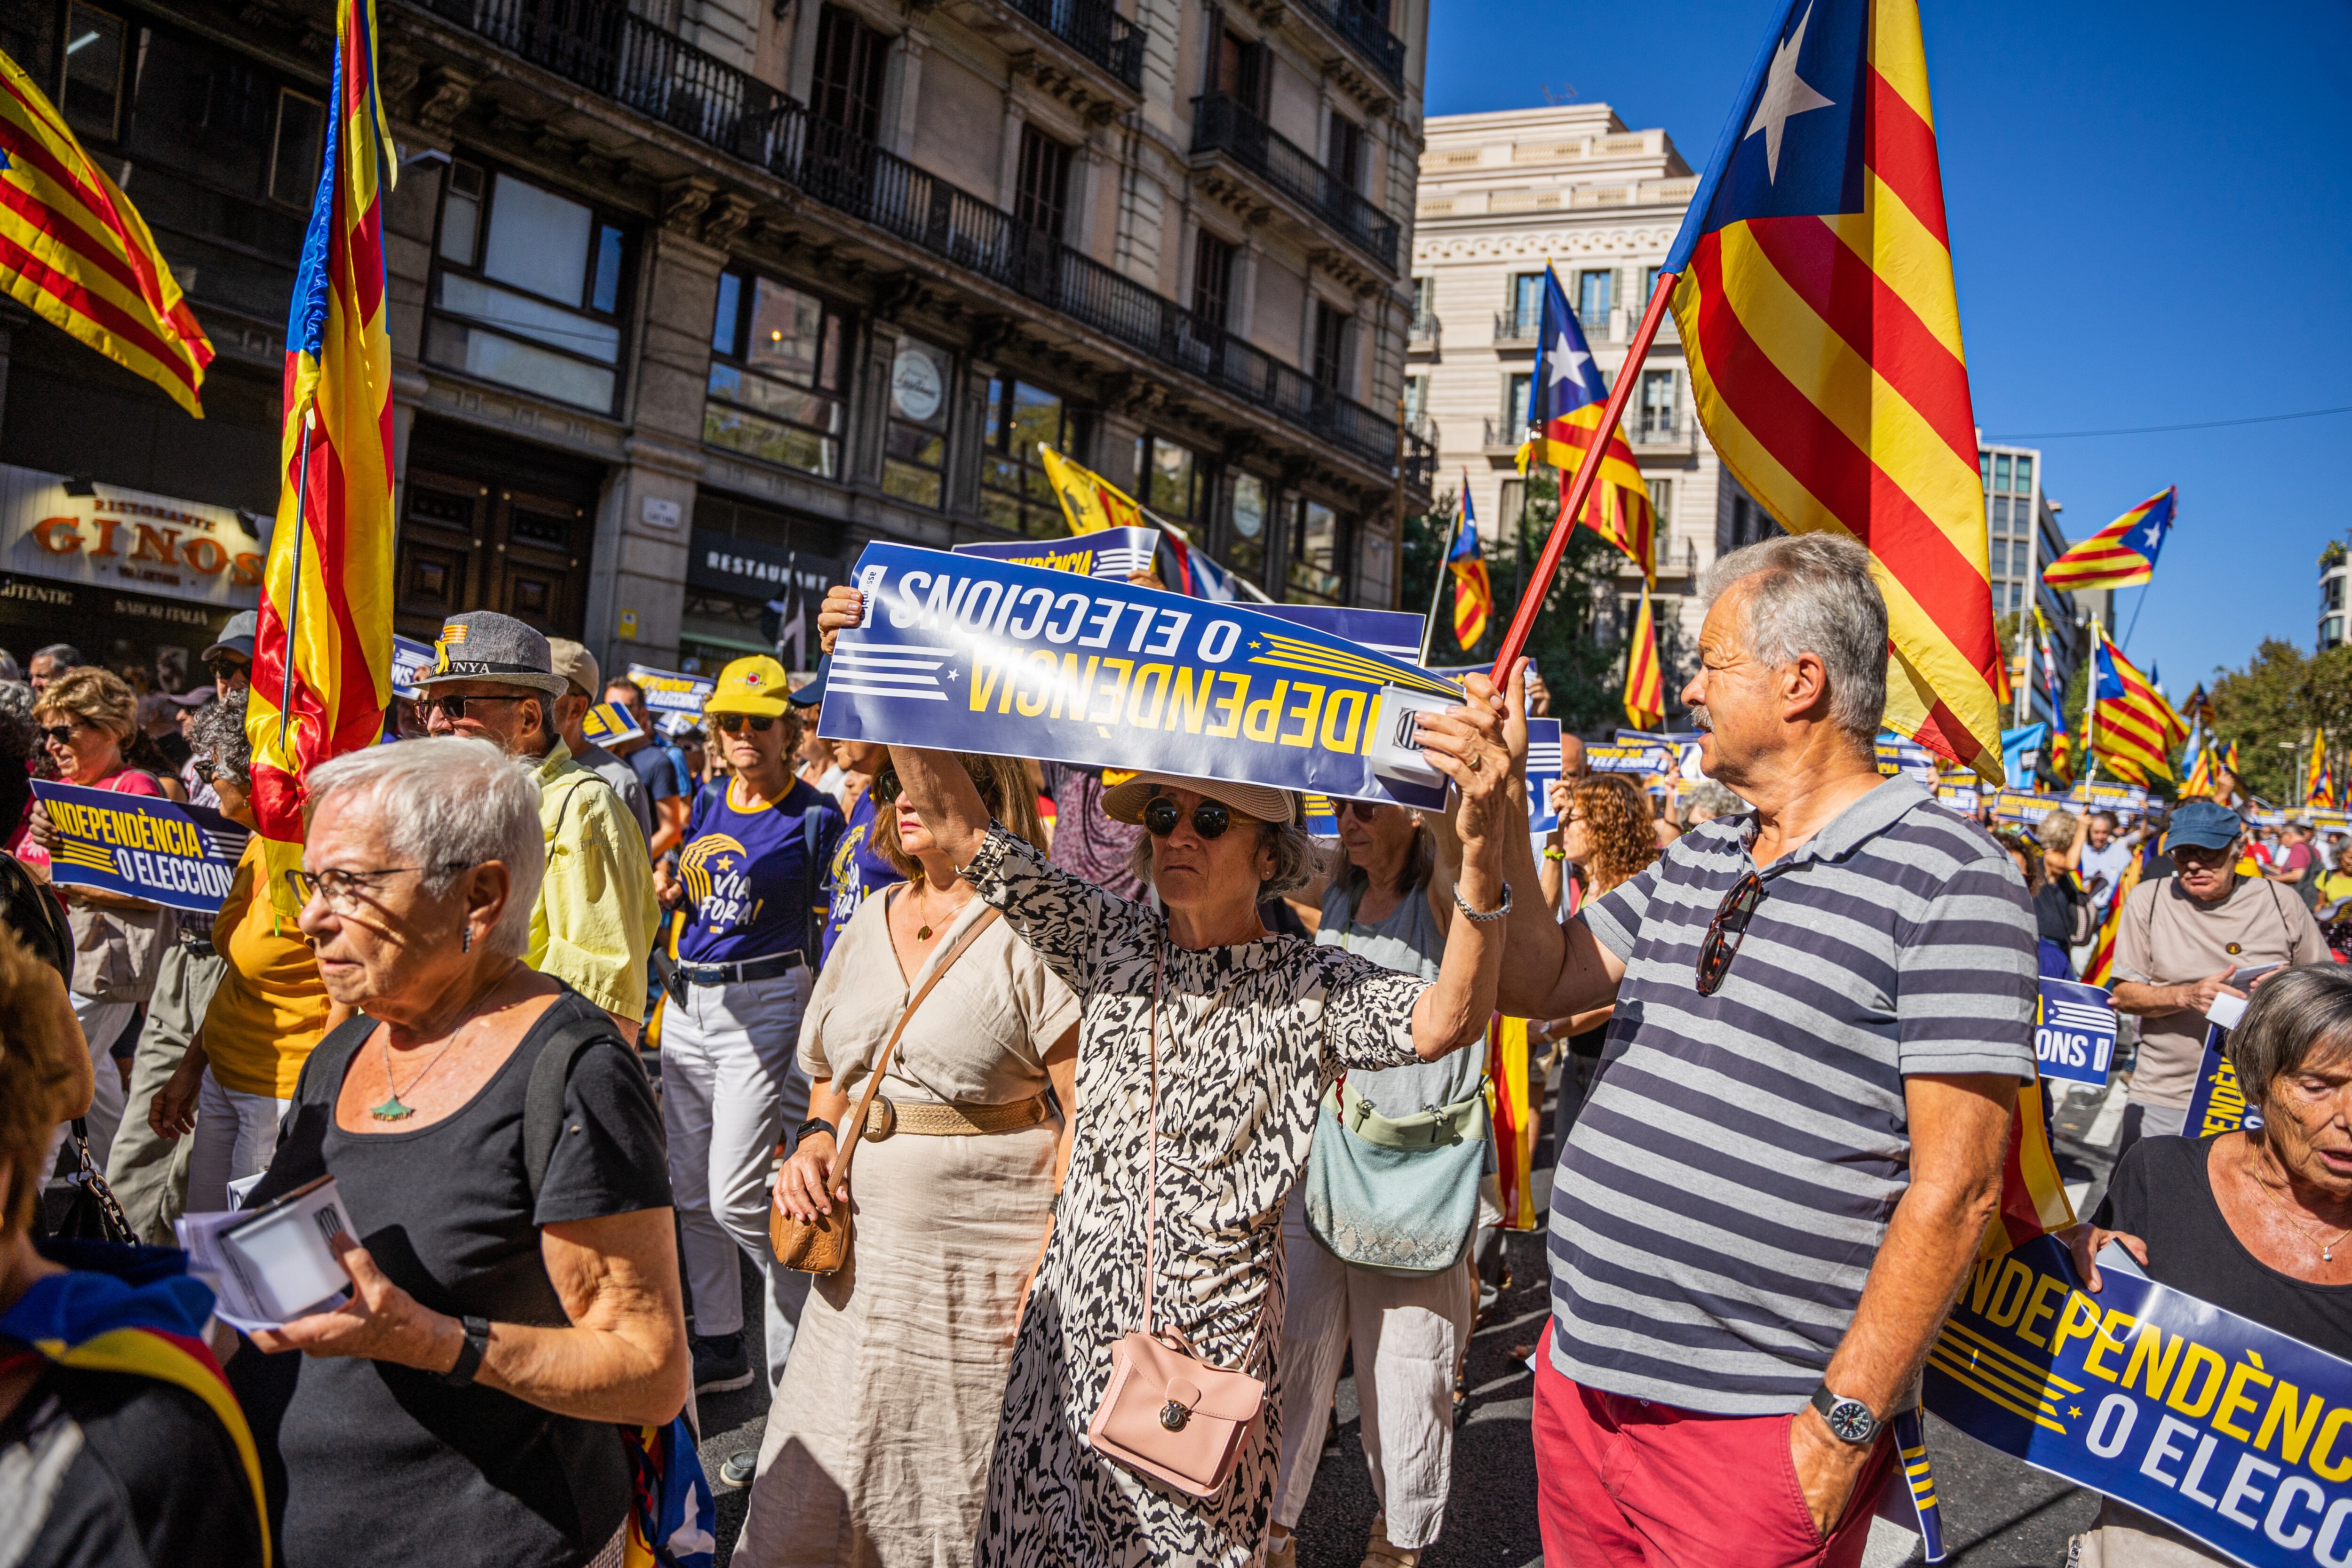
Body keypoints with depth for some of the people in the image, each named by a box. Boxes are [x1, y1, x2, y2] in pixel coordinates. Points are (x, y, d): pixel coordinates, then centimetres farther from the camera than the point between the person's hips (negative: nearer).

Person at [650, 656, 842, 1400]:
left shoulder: (814, 816, -7)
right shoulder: (708, 803, 11)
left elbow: (830, 926, -6)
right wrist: (670, 890, 0)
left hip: (764, 1003, -7)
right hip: (687, 1003, 7)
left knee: (736, 1196, -10)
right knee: (691, 1191, 11)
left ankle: (811, 1308, 13)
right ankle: (720, 1344, 26)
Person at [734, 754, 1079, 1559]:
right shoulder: (872, 920, 12)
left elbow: (1090, 1106, -13)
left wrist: (1055, 1252, -18)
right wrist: (814, 1139, 3)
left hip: (985, 1261, -6)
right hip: (863, 1254, 6)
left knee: (968, 1505, 7)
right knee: (810, 1502, 12)